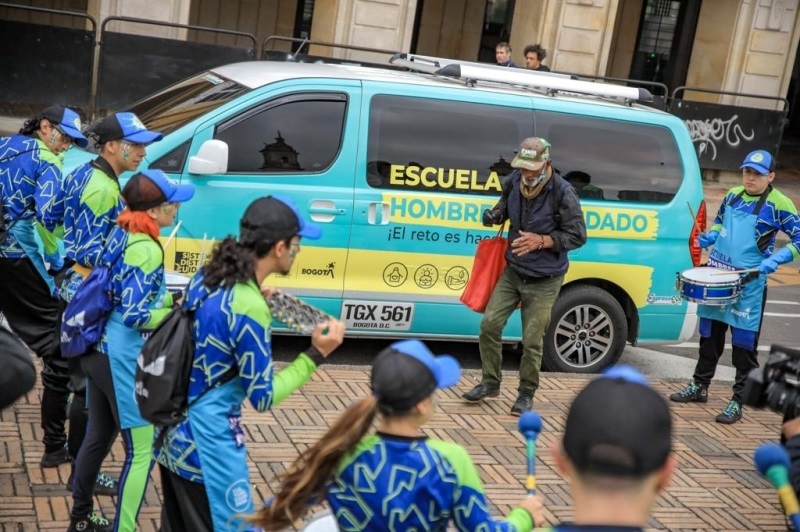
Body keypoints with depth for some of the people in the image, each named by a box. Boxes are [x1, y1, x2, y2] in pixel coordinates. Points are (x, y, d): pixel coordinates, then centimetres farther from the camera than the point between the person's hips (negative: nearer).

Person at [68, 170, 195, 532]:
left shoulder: (121, 234, 6)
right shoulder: (146, 249, -20)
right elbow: (135, 315, -22)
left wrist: (169, 300, 8)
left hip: (99, 349, 9)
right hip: (123, 357, -9)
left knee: (99, 436, 21)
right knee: (142, 450, 1)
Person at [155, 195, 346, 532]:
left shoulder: (207, 276, -1)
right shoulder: (249, 309, -24)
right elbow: (263, 398, -16)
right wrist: (316, 355, -14)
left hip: (175, 431, 8)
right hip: (207, 441, -8)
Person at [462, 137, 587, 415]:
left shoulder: (562, 193, -18)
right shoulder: (514, 182, -3)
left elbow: (577, 236, -12)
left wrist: (541, 241, -23)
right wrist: (494, 214, -4)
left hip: (544, 280, -5)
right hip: (513, 271, 5)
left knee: (532, 341, 0)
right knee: (489, 324, 2)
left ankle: (526, 394, 19)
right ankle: (490, 382, 20)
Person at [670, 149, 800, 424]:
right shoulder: (732, 194, 6)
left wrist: (775, 259, -22)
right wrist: (709, 237, 2)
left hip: (749, 282, -6)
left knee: (744, 344, -1)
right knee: (709, 335, 18)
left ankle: (738, 402, 9)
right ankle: (699, 386, 33)